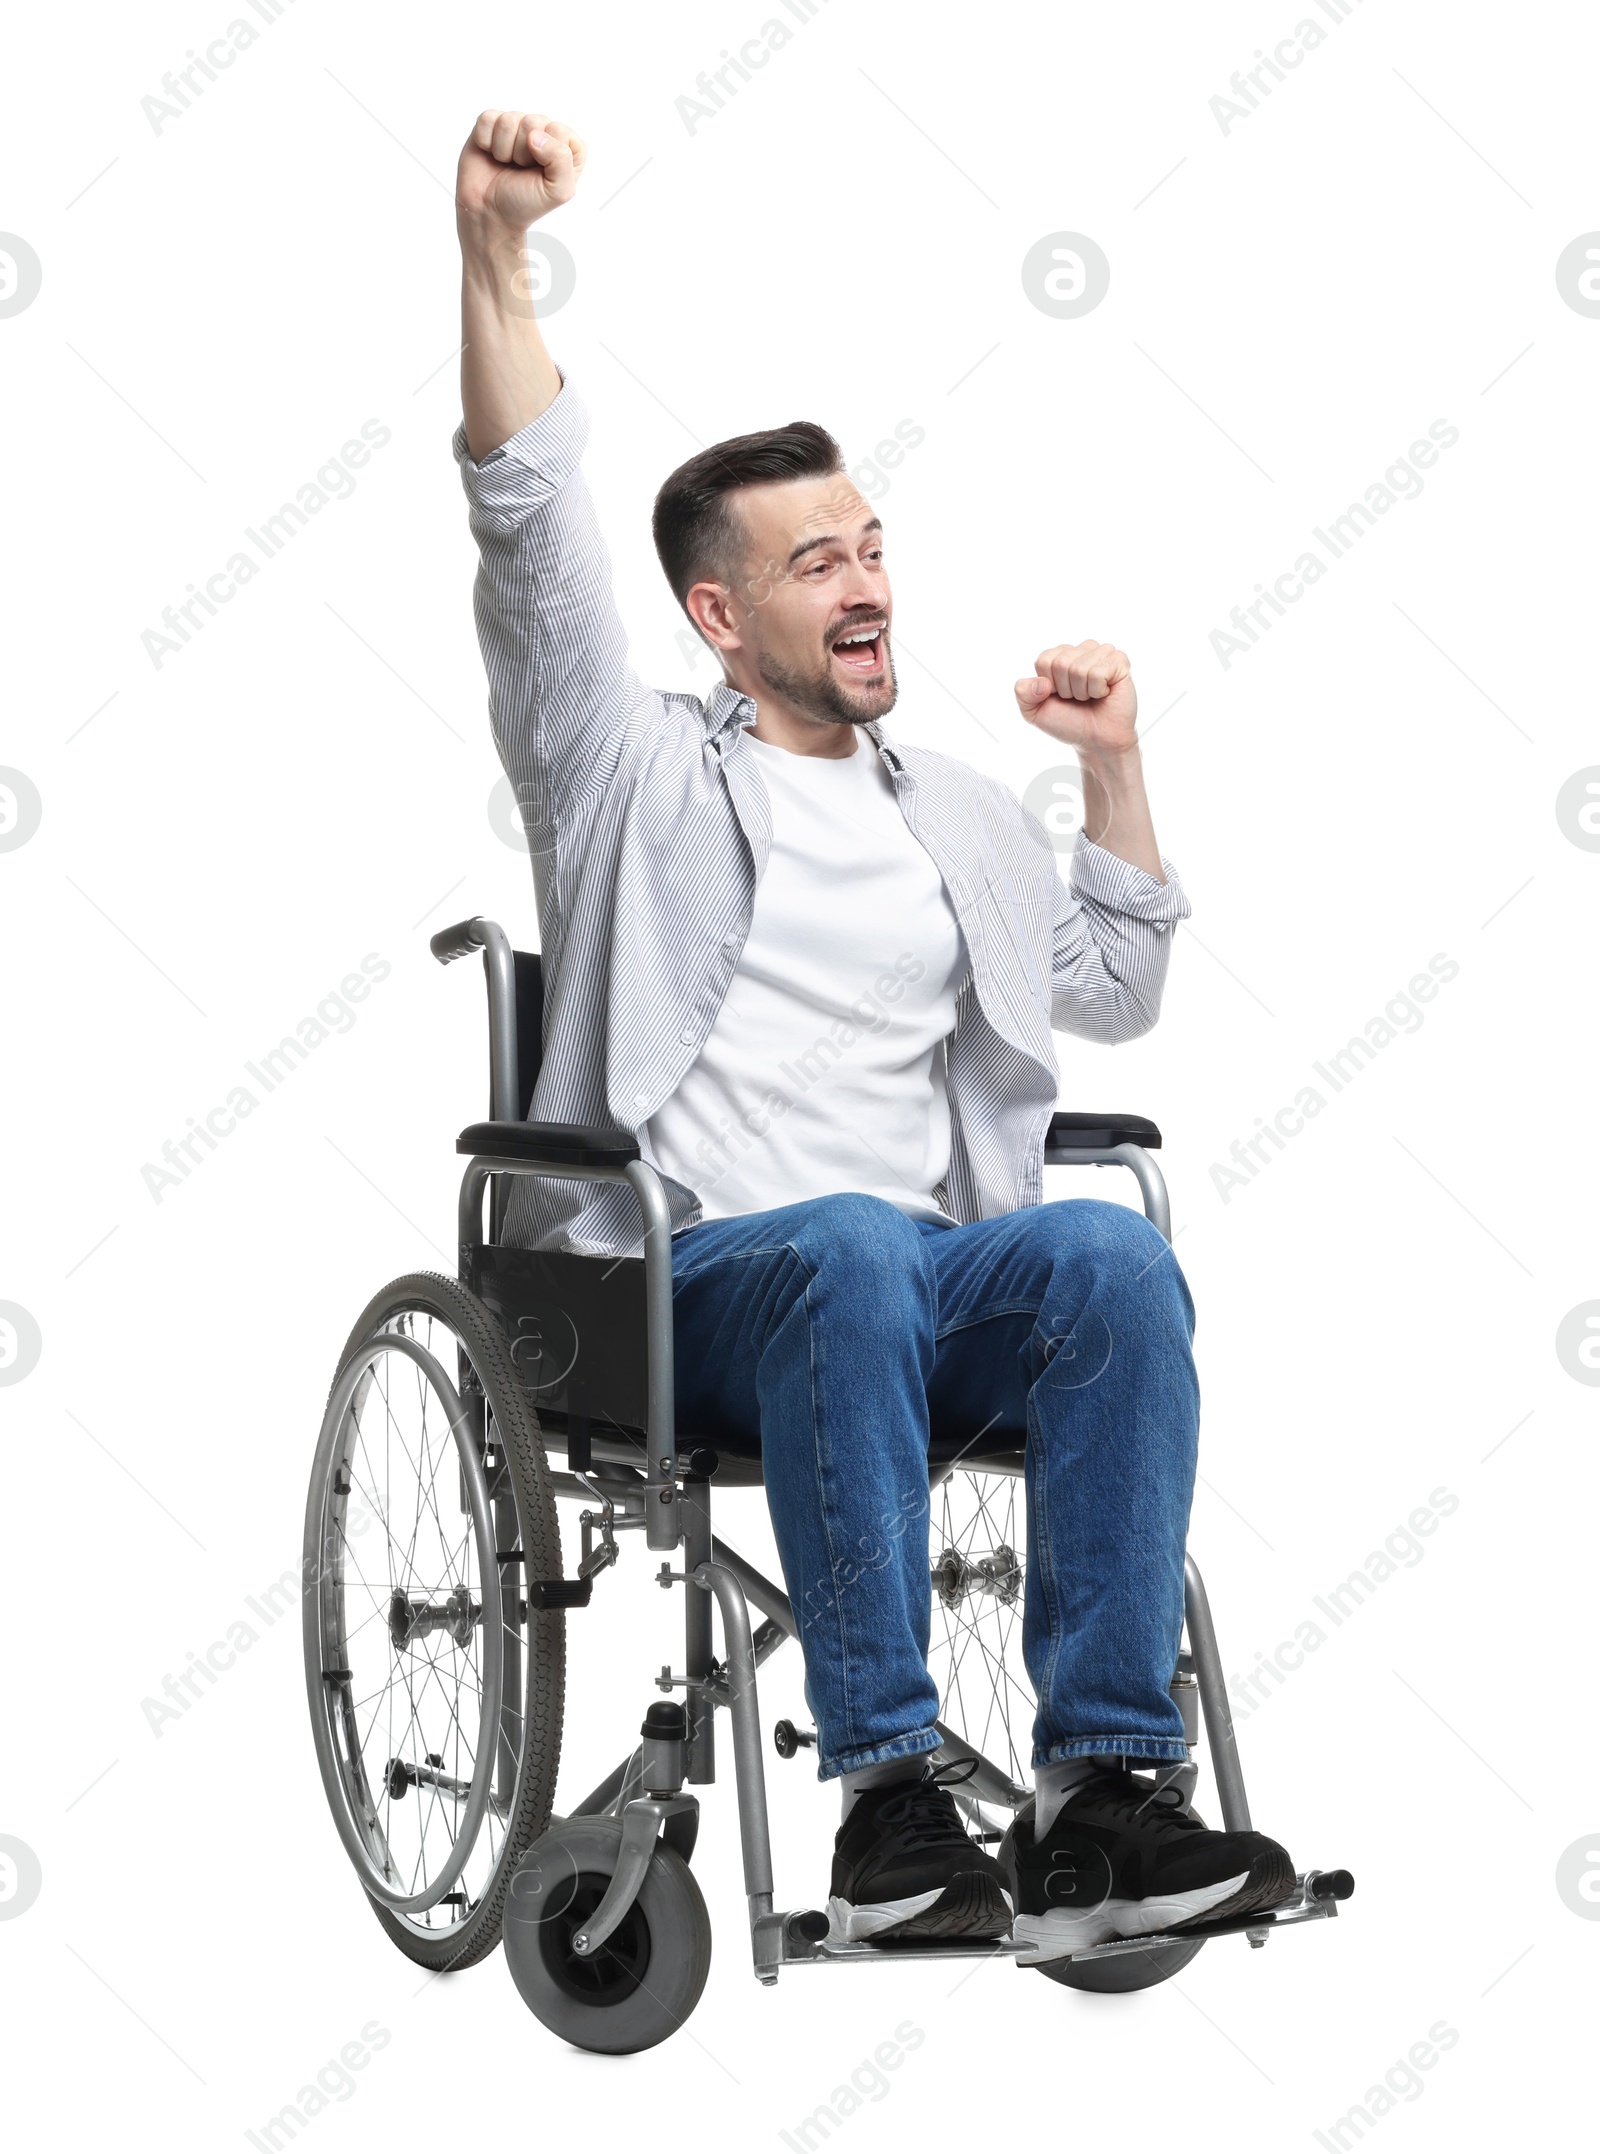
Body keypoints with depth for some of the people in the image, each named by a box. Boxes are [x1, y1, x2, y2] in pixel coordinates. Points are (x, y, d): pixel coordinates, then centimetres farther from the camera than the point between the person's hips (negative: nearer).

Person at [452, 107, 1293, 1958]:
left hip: (936, 1274, 4)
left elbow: (1113, 996, 33)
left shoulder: (956, 812, 27)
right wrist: (493, 251, -14)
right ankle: (890, 1805, -38)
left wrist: (1114, 769, 21)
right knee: (851, 1252, -39)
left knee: (1114, 1253, -29)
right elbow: (533, 527, -2)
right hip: (695, 1280, -4)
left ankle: (1103, 1792, -33)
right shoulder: (637, 773, 12)